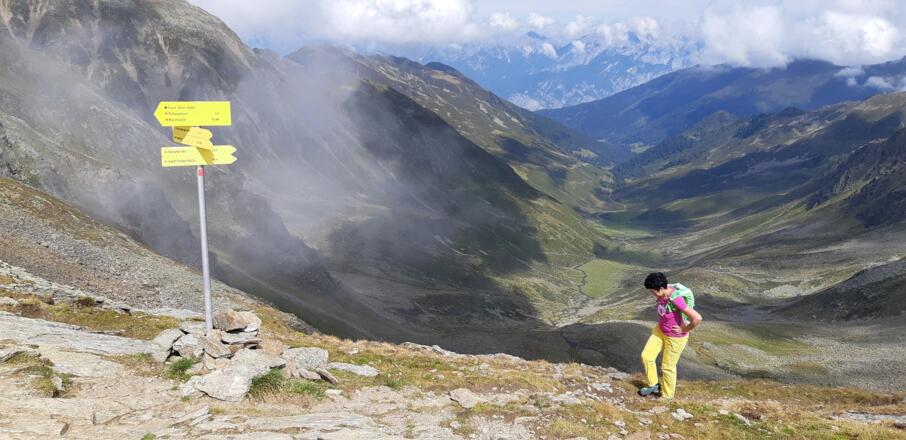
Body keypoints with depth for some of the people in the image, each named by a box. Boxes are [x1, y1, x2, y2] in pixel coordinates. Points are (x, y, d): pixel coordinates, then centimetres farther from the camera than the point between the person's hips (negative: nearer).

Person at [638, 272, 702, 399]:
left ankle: (667, 395, 36)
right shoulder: (664, 291, -12)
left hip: (675, 337, -7)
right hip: (660, 330, 8)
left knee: (667, 366, 11)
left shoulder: (676, 300, -37)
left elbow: (697, 318, -40)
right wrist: (661, 322, 9)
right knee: (646, 356, 9)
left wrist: (685, 330, -23)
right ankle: (653, 385, 31)